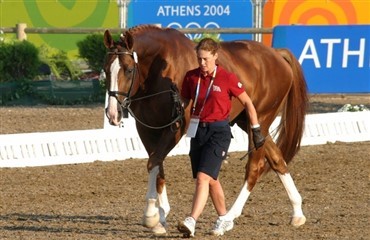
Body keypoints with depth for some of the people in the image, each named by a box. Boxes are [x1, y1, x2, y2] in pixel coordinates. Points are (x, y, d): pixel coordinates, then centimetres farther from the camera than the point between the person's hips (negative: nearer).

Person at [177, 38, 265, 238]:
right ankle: (224, 219, 34)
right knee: (211, 180, 16)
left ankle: (191, 223, -27)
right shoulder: (191, 77, 3)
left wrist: (256, 130, 1)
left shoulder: (227, 78, -8)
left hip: (218, 132, -5)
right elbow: (183, 101, 16)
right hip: (197, 130, 5)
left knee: (203, 178, -18)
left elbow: (247, 103, 0)